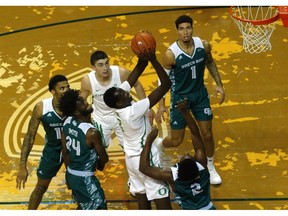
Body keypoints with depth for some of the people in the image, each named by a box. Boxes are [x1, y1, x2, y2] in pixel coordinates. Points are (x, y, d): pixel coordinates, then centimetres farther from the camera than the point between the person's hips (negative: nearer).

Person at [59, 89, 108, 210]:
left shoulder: (67, 123, -6)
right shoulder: (92, 132, -28)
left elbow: (65, 152, 5)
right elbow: (104, 158, -12)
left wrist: (70, 171, 19)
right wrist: (99, 163, 12)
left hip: (71, 174, 9)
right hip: (85, 178, -9)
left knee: (83, 206, 29)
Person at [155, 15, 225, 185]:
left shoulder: (203, 45, -14)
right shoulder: (171, 54, -25)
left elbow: (210, 63, 8)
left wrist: (219, 84, 3)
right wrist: (161, 105, -14)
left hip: (200, 94, 3)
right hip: (180, 97, -3)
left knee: (207, 134, 9)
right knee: (176, 140, 6)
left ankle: (210, 168, 33)